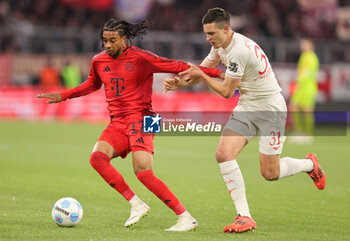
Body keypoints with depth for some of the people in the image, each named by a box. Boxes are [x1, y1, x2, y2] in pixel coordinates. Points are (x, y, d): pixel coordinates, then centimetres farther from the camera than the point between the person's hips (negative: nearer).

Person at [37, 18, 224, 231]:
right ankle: (136, 204, -11)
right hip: (117, 124, 6)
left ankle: (186, 218, -14)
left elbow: (176, 67, -5)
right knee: (97, 157, -21)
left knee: (143, 172, -22)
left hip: (140, 120, -6)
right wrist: (63, 96, 28)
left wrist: (216, 73, -9)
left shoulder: (141, 58, -7)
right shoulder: (99, 61, 11)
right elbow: (92, 84, 32)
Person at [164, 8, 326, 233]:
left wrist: (201, 74, -10)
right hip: (246, 108, 8)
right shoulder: (220, 45, 2)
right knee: (224, 153, -14)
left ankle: (309, 164, 29)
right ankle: (244, 216, -10)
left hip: (270, 109, -8)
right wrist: (179, 83, -4)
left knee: (270, 174, -4)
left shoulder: (240, 50, -27)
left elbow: (226, 91, -19)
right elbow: (201, 71, 14)